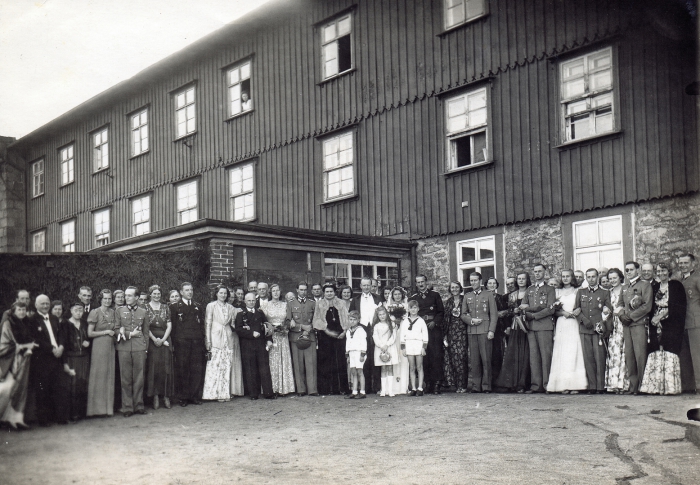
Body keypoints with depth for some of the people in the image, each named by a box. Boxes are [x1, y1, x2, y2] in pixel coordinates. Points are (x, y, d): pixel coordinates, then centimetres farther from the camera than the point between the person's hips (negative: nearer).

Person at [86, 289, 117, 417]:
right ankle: (97, 408, 3)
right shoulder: (95, 312, -4)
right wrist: (106, 332, -8)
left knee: (109, 376, 6)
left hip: (110, 346, 5)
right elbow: (90, 333, -7)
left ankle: (108, 407, 11)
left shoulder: (113, 312, 12)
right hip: (99, 346, -5)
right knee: (98, 376, -3)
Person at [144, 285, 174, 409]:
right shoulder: (145, 308, 3)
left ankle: (166, 396, 4)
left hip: (165, 340, 2)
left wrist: (163, 339, -7)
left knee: (166, 367, -1)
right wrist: (154, 339, -12)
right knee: (153, 368, -3)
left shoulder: (165, 308, 10)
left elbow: (169, 325, 5)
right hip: (151, 340, -2)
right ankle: (155, 396, 2)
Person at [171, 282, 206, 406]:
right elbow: (173, 327, 2)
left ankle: (195, 396, 11)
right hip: (181, 343, -3)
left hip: (197, 343, 3)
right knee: (182, 369, -1)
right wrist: (174, 344, -7)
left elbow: (202, 325, 15)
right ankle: (183, 397, 7)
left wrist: (203, 342, 6)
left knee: (197, 370, 2)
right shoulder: (175, 307, 7)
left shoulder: (199, 307, 18)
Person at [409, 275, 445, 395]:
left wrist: (434, 322, -6)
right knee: (423, 357, -3)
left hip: (434, 328, -1)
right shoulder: (413, 298, 15)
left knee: (436, 355, -8)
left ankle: (436, 383, -5)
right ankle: (427, 384, 1)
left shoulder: (435, 295, 12)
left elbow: (441, 312, 9)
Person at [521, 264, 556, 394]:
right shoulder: (529, 290, 21)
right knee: (533, 356, 1)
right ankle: (535, 385, 3)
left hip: (545, 326, -4)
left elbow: (550, 310, -2)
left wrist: (534, 315, -8)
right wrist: (538, 307, -6)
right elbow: (523, 308, 11)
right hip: (531, 327, 4)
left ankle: (547, 384, -3)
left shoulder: (549, 290, 8)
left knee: (546, 355, -6)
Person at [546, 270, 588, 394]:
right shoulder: (558, 292, 16)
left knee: (573, 353, -8)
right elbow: (554, 311, 11)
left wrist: (575, 313, -14)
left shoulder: (577, 292, 9)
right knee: (561, 354, -4)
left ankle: (574, 385, -8)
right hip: (561, 325, 2)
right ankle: (563, 385, -4)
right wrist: (563, 313, -8)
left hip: (573, 324, -2)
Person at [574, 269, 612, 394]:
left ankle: (601, 386, -3)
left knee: (600, 358, -7)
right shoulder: (580, 292, 17)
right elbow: (576, 310, 11)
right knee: (588, 358, -1)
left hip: (599, 331, -2)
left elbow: (609, 311, 5)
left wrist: (606, 329, -8)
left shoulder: (605, 293, 10)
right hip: (584, 330, 2)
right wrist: (584, 320, -5)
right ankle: (592, 386, 2)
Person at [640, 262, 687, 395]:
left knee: (669, 354, -10)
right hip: (657, 326, 4)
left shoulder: (676, 285, 3)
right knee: (656, 356, -3)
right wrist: (653, 318, -4)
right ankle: (656, 386, -3)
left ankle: (670, 387, -8)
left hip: (671, 325, -4)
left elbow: (679, 306, -5)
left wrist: (661, 315, -12)